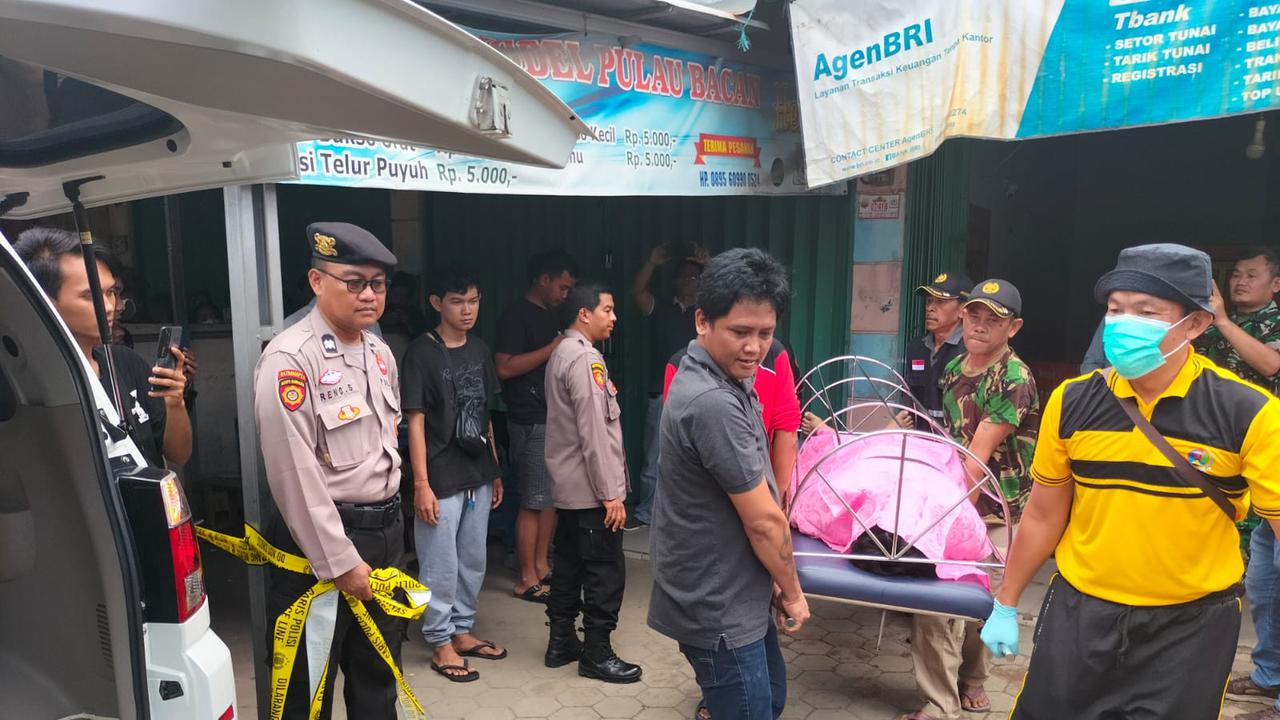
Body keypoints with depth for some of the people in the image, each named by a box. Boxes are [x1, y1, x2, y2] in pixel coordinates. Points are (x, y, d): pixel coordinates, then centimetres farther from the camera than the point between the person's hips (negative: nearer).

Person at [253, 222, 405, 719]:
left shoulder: (379, 352, 8)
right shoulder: (291, 359, -18)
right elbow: (294, 473, -21)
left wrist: (388, 522, 18)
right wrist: (339, 561, -17)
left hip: (386, 532, 8)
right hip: (319, 539, -7)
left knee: (379, 672, 22)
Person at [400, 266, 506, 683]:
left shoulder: (480, 351, 8)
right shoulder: (421, 353, -10)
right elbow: (415, 421, -12)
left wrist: (495, 472, 14)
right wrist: (421, 484, -15)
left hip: (477, 477, 6)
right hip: (441, 480, -6)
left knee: (473, 562, 16)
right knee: (440, 567, 4)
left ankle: (462, 631, 32)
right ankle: (441, 644, 19)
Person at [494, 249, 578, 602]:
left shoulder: (551, 315, 16)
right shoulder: (516, 315, -10)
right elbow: (505, 367, -20)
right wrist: (552, 349, -18)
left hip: (556, 418, 9)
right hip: (531, 422, -9)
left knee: (552, 496, 13)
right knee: (534, 502, -3)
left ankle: (541, 566, 25)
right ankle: (527, 579, 7)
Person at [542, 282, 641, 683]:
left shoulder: (562, 353, 13)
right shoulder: (585, 358, -18)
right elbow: (595, 433, -22)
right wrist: (611, 493, -19)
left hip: (568, 486, 10)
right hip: (591, 489, -10)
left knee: (569, 565, 16)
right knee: (606, 573, 0)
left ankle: (561, 642, 26)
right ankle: (597, 655, 9)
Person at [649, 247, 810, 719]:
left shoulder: (722, 382, 4)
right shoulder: (713, 403, -28)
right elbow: (763, 520, -22)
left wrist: (772, 581, 9)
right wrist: (792, 591, -5)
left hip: (736, 595, 10)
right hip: (717, 608, -10)